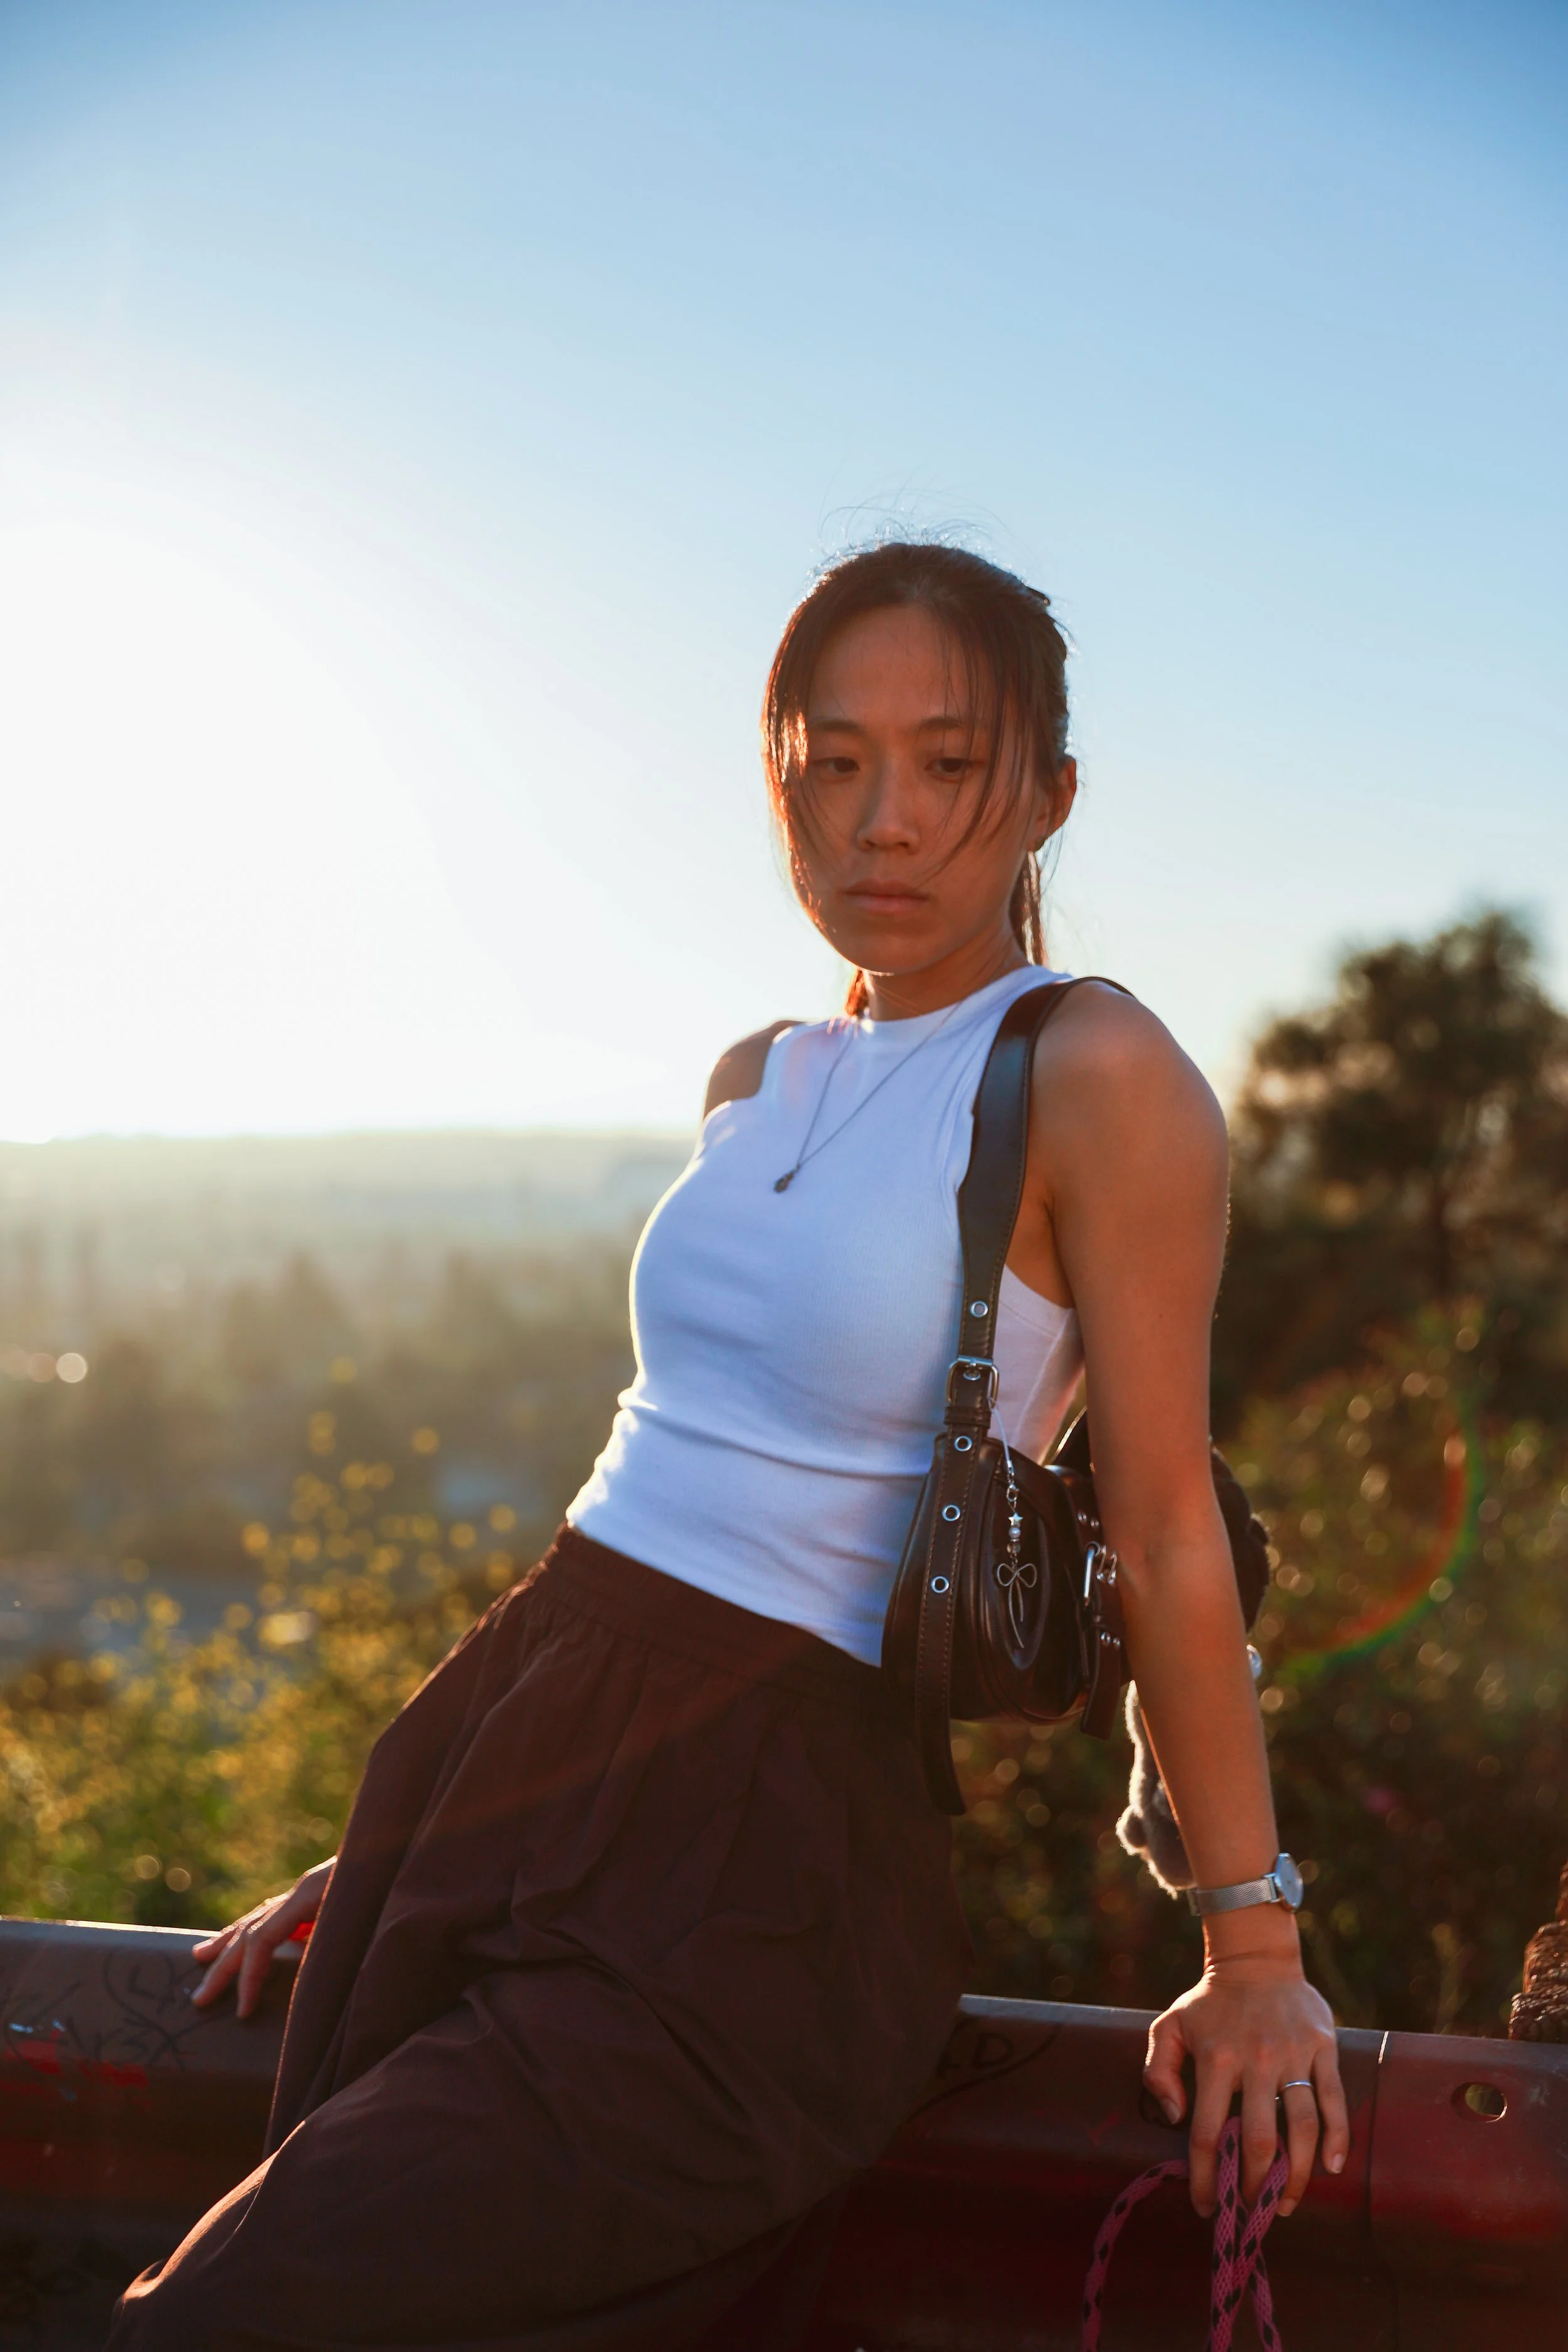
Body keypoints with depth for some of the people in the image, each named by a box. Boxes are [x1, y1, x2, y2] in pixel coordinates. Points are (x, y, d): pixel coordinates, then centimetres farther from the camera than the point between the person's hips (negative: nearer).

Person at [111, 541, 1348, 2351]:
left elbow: (1165, 1533, -8)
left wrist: (1253, 1953, -2)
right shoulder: (756, 1081, 12)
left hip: (751, 1844, -7)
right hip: (507, 1753, 7)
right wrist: (394, 1853, 21)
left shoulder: (1094, 1078, -10)